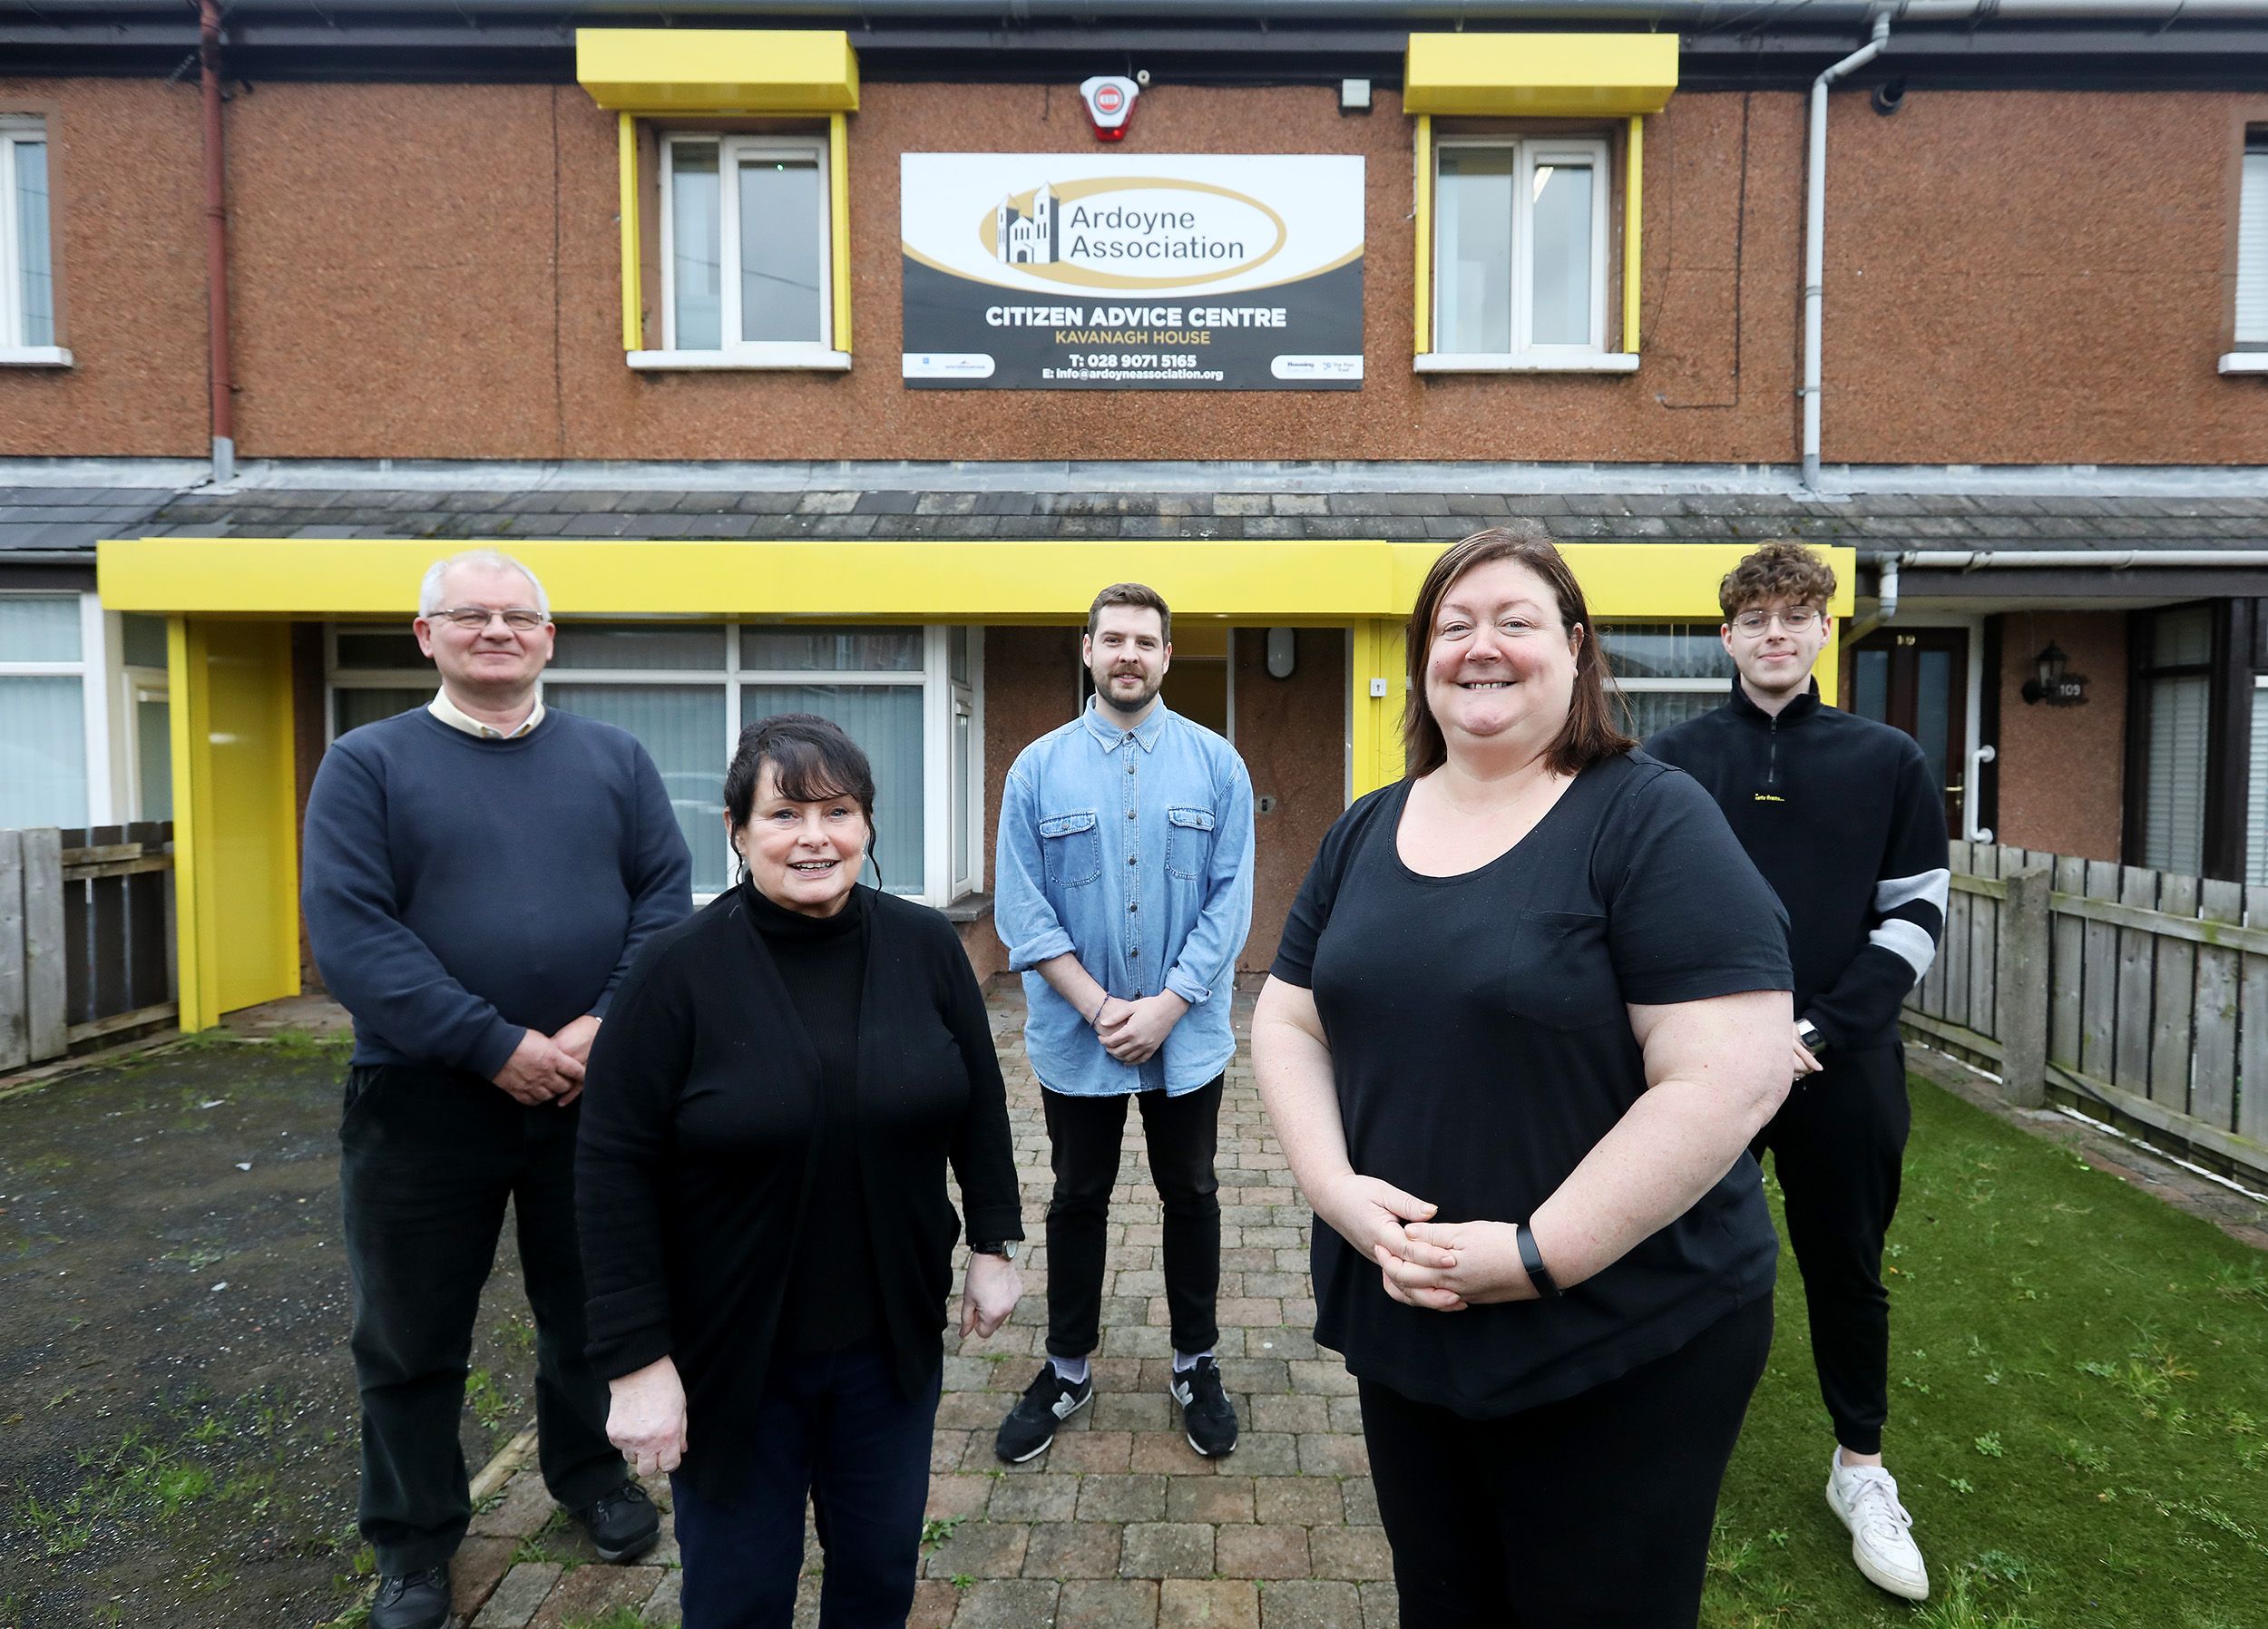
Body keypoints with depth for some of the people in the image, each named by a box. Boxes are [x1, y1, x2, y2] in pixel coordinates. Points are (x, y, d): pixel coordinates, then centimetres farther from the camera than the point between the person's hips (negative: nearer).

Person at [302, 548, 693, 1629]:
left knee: (594, 1309, 17)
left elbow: (666, 896, -2)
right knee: (411, 1334, 13)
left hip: (595, 1088, 2)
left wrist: (605, 1026, -17)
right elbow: (349, 934, -13)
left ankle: (591, 1476, 42)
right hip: (422, 1097, -1)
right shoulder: (368, 763, -3)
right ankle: (414, 1541, 36)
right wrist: (496, 1046, -19)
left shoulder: (613, 757, 4)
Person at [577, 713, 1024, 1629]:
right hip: (730, 1353, -2)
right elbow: (616, 1174, -14)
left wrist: (993, 1245, 6)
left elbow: (979, 1104, 5)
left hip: (892, 1339, 3)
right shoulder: (679, 971, -15)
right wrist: (637, 1360, -14)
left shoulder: (926, 948, -6)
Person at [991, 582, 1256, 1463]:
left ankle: (1195, 1365, 34)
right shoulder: (1039, 768, -4)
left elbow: (1230, 901, -7)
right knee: (1078, 1201, 16)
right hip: (1075, 1036, 0)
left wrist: (1162, 1009, -15)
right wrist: (1099, 1007, -14)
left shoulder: (1216, 763, -4)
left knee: (1191, 1198, 14)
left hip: (1187, 1035, 0)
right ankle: (1066, 1370, 33)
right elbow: (1021, 908, -6)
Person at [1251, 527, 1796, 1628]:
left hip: (1623, 1345, -5)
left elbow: (1730, 1077, -20)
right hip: (1399, 1331, 5)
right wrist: (1337, 1187, -10)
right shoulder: (1365, 833, 5)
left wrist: (1538, 1253, -21)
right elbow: (1288, 1022, 6)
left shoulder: (1651, 821, -13)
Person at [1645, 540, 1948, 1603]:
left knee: (1845, 1269, 14)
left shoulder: (1889, 762, 3)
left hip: (1843, 1071, 1)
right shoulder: (1671, 761, 0)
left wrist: (1819, 1032, -11)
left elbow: (1915, 919, 0)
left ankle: (1860, 1466, 33)